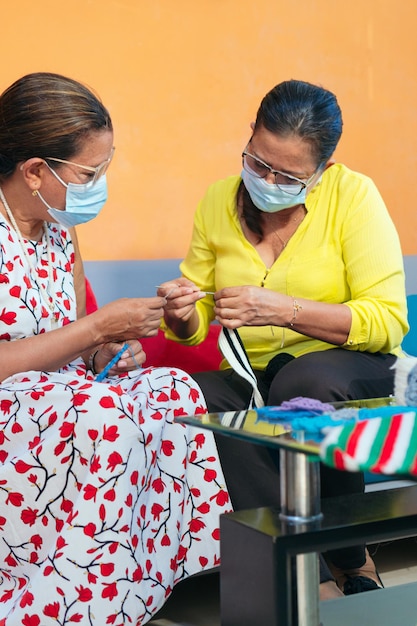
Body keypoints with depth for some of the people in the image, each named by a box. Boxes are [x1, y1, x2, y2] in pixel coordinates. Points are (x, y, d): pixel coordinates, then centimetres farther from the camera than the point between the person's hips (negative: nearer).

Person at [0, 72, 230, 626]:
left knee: (174, 391, -10)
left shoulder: (58, 228, 8)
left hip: (56, 390, 9)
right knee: (103, 413, -32)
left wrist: (107, 352, -6)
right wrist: (99, 327, -20)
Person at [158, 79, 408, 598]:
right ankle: (309, 577, -23)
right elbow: (196, 326, 12)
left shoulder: (353, 195, -7)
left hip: (348, 370, -3)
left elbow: (389, 321, -15)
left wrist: (282, 310, -26)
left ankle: (352, 564, -12)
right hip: (252, 379, 4)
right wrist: (182, 315, -13)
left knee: (305, 381, -37)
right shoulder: (218, 202, 5)